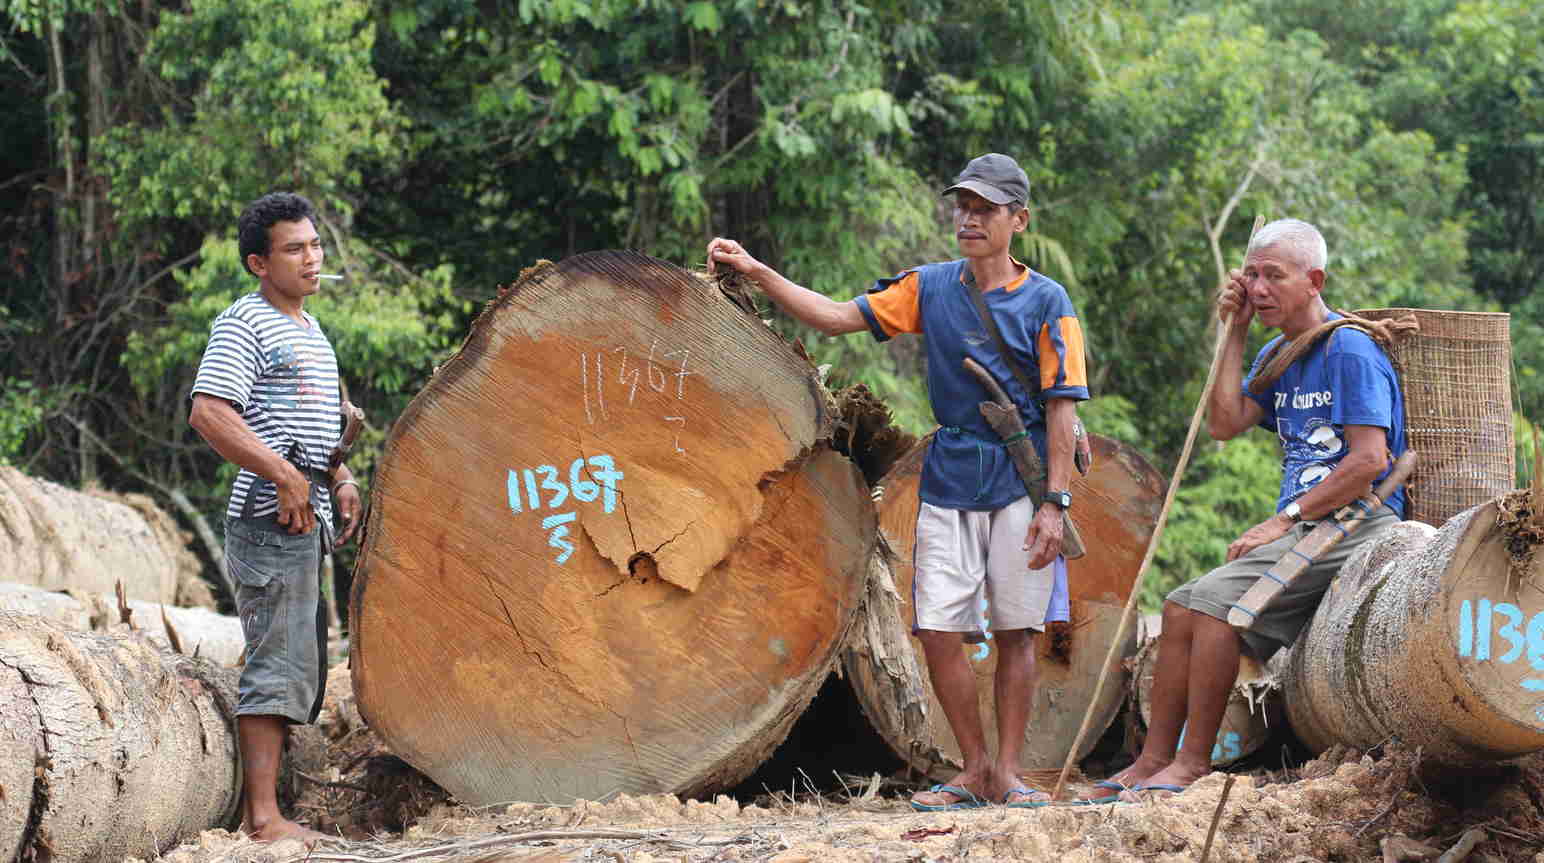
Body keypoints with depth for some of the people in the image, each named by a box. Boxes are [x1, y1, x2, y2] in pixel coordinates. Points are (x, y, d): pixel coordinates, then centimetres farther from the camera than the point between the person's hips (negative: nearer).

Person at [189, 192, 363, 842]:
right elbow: (208, 414, -21)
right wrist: (286, 478, -22)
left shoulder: (309, 330, 20)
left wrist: (339, 478, 15)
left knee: (301, 666, 12)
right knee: (279, 665, -12)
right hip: (270, 521, -10)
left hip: (306, 521, 10)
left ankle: (255, 801, 16)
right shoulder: (244, 324, -9)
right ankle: (263, 816, -12)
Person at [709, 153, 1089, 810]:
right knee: (939, 632, -3)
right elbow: (838, 317, 7)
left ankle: (1008, 772, 6)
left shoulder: (1045, 303, -3)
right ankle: (975, 772, 8)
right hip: (948, 484, 3)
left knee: (1016, 632, -1)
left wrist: (1054, 502, -13)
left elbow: (1061, 408, -6)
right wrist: (755, 271, -2)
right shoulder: (931, 287, 9)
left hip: (1019, 485, -3)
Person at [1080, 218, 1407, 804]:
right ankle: (1154, 760, -1)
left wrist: (1282, 522, -17)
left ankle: (1193, 760, -17)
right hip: (1302, 532, 9)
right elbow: (1225, 424, 10)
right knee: (1182, 608, -1)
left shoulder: (1350, 351, -9)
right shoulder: (1279, 355, 20)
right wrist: (1235, 332, 8)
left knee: (1214, 600, -23)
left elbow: (1369, 460, -18)